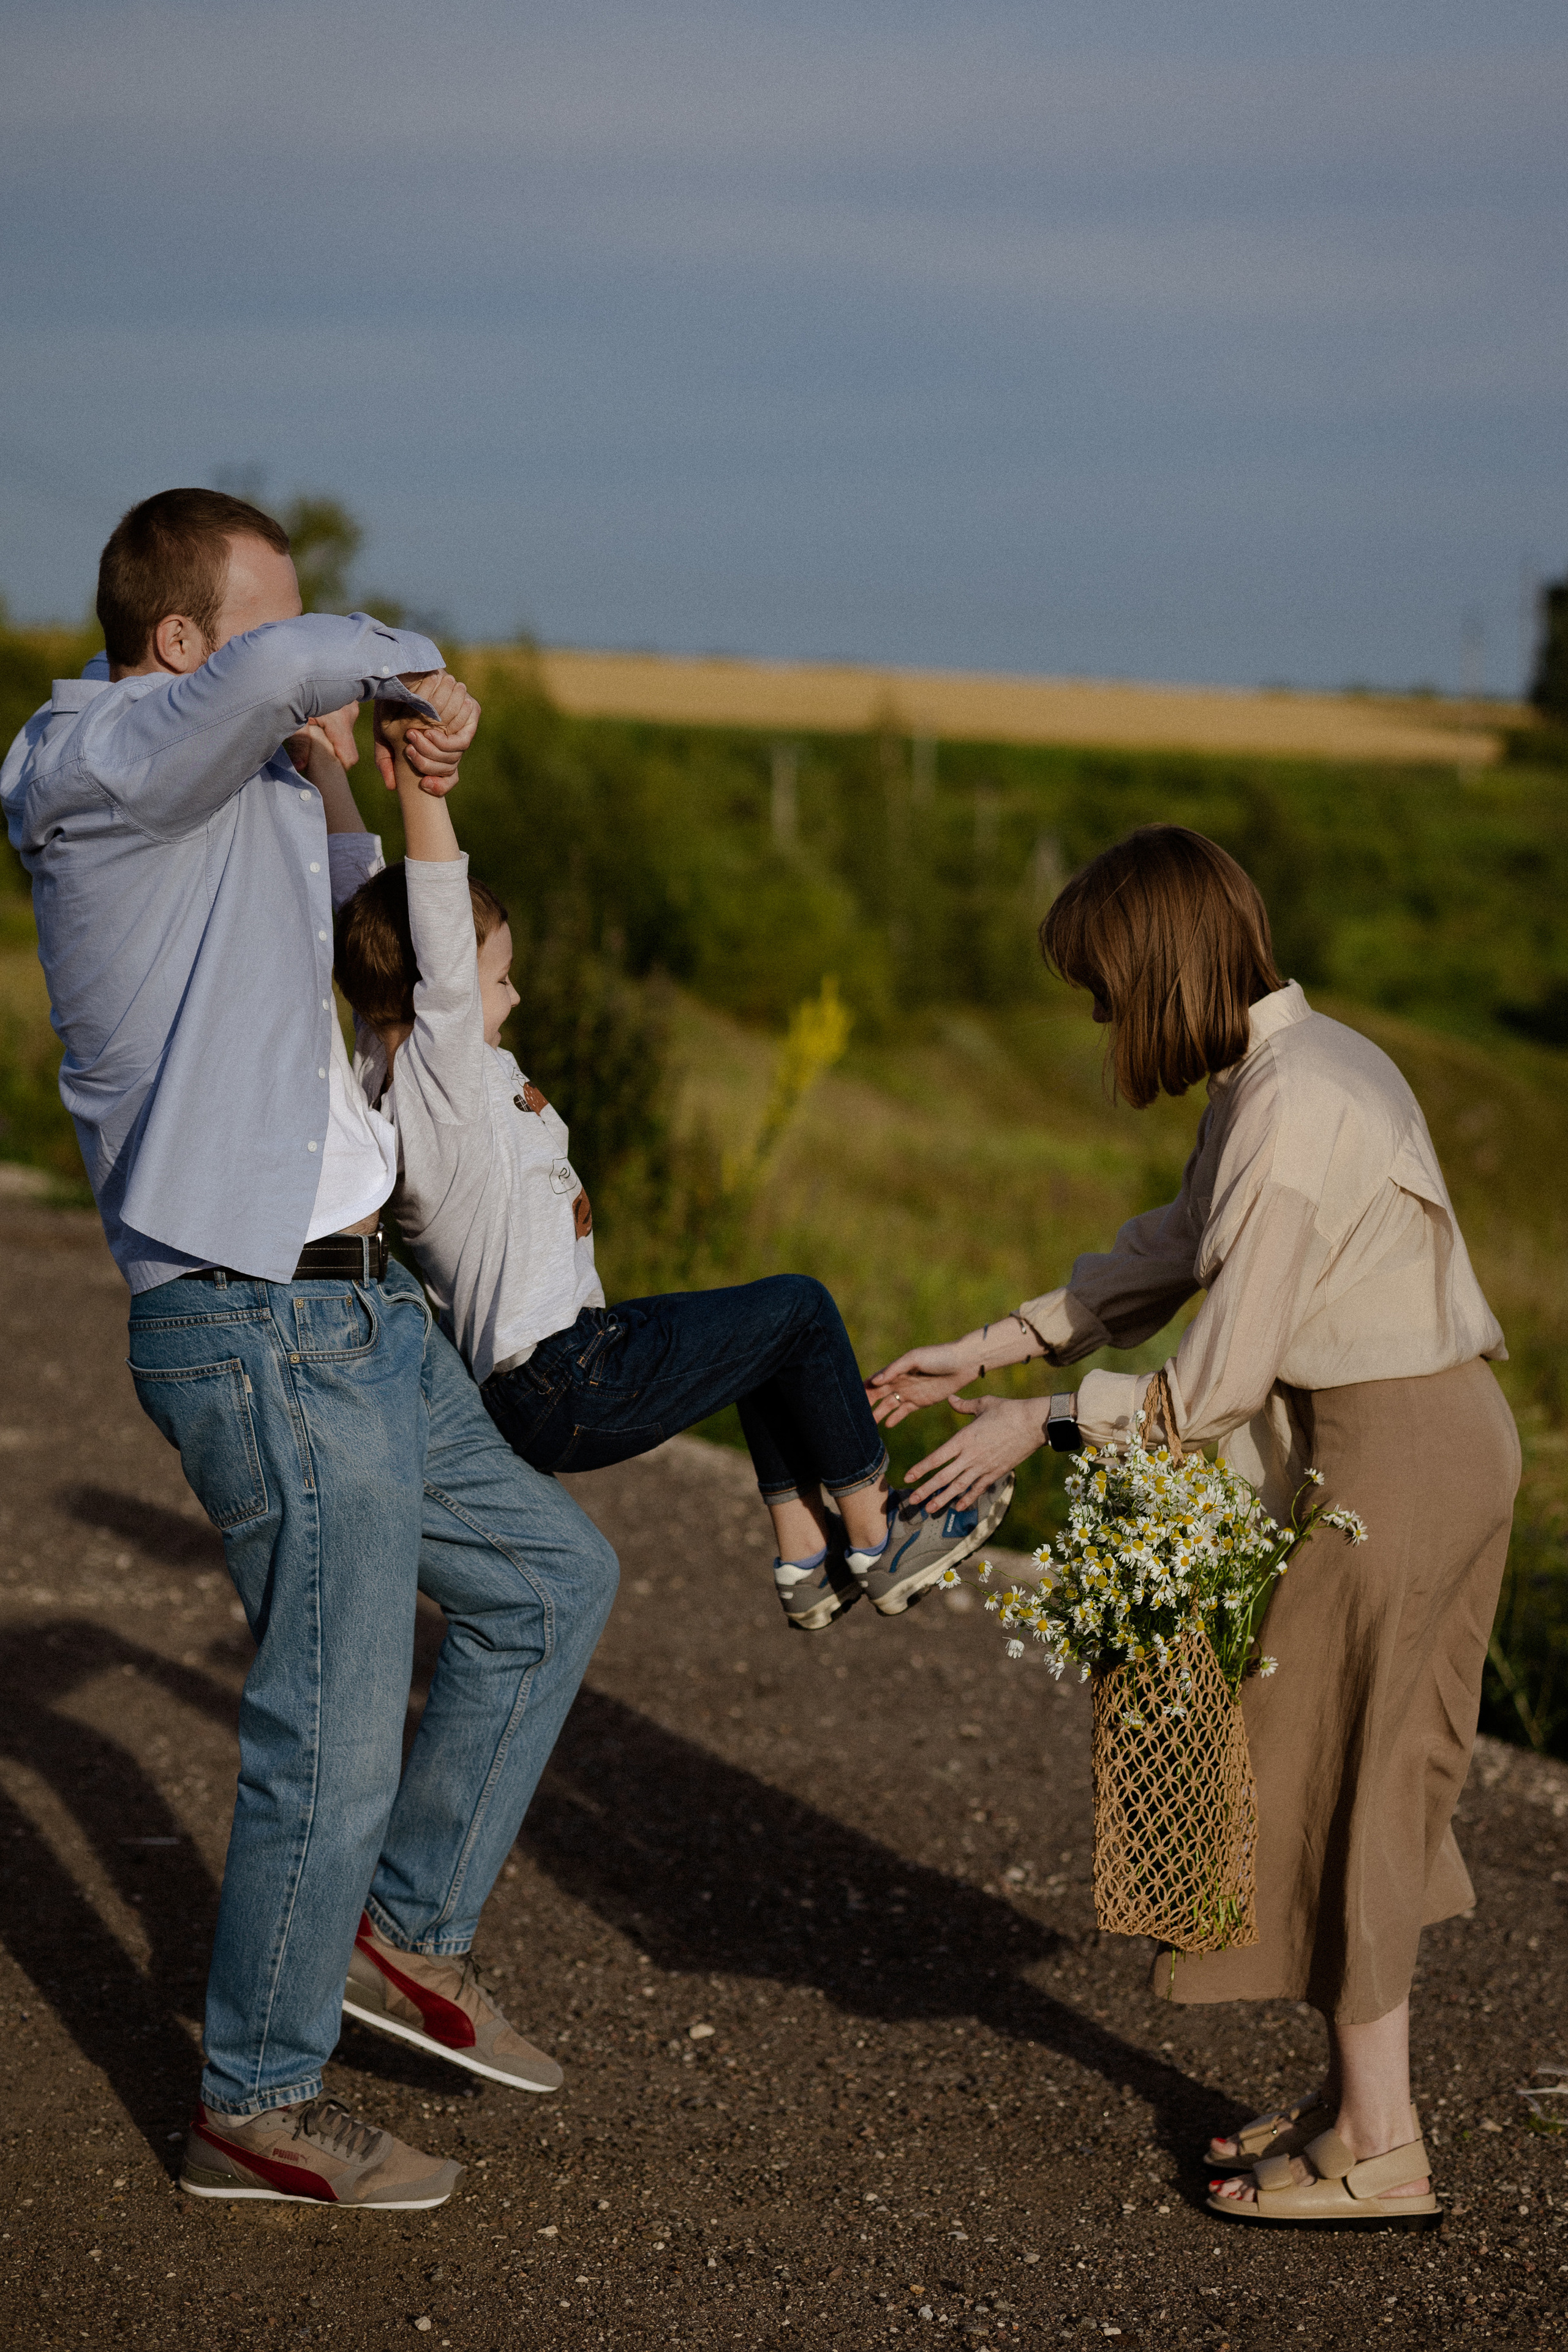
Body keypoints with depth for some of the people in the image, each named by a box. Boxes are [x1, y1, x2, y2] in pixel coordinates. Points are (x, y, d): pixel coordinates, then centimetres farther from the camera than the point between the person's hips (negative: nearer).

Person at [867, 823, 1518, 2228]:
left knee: (1333, 1779, 2)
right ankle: (1359, 2099, 28)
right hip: (1433, 1439, 10)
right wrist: (986, 1351, 17)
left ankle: (1380, 2152, 12)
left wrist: (1043, 1426, -9)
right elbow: (1171, 1255, 17)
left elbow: (1218, 1383, -21)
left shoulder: (1292, 1108, -22)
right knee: (1360, 1778, 16)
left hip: (1396, 1453, -10)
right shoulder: (1283, 1066, 9)